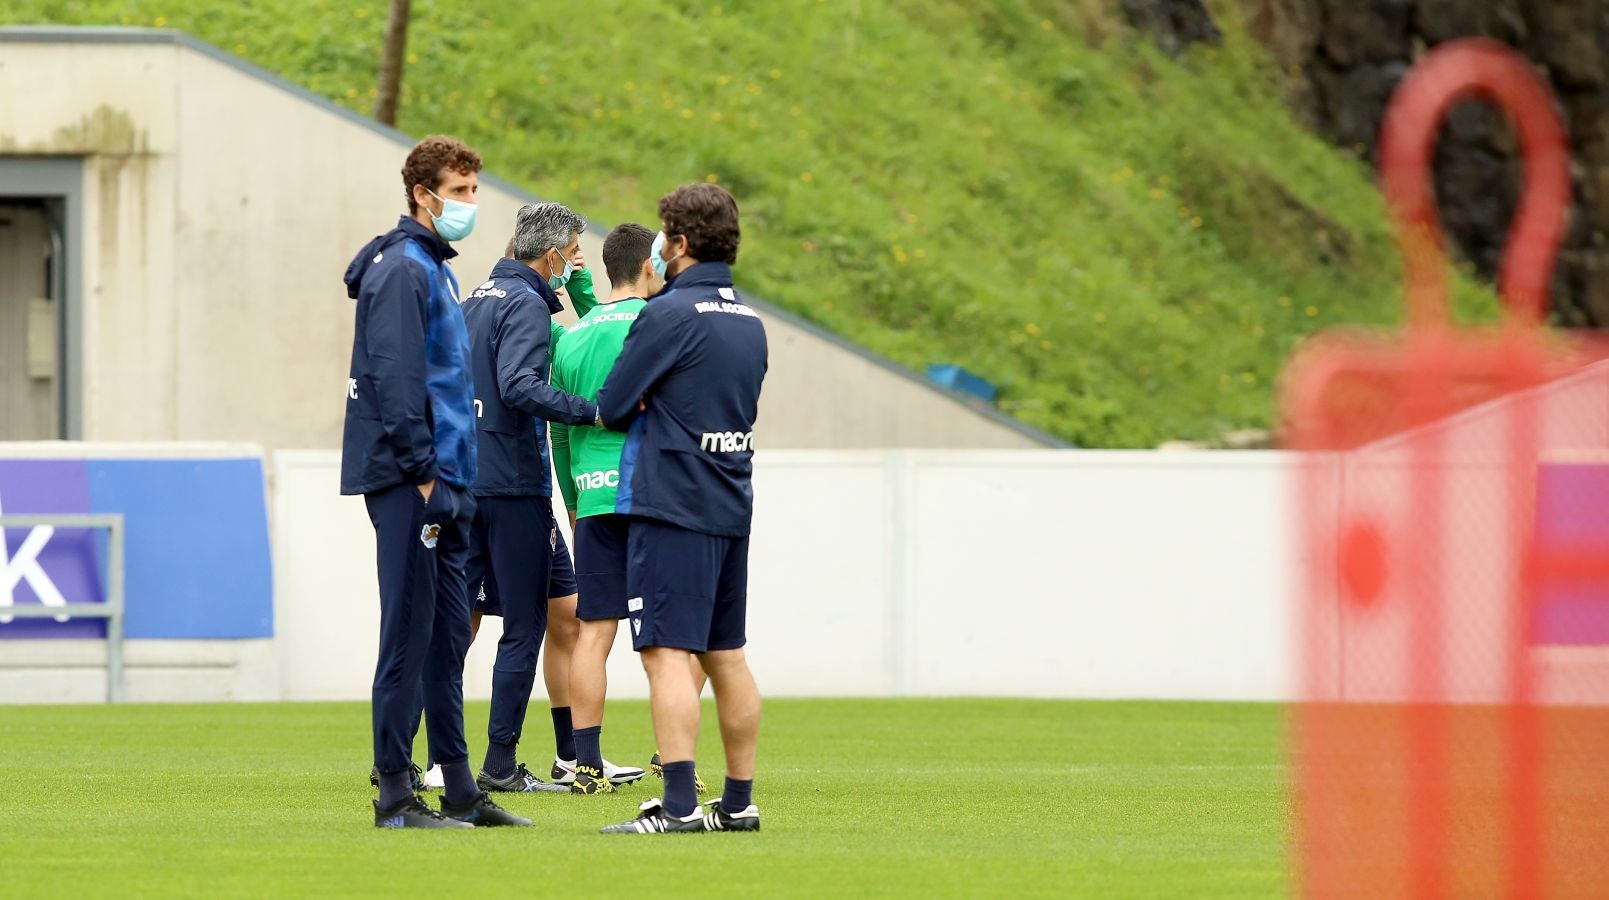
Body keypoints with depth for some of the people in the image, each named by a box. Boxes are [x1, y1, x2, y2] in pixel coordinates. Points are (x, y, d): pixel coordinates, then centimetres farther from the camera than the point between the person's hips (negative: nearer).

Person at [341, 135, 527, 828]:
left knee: (448, 634, 11)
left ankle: (458, 789, 15)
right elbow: (394, 378, -18)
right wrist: (423, 473, -19)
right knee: (409, 633, -8)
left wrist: (454, 482, 16)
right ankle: (395, 792, -6)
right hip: (407, 480, -10)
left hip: (443, 483, 10)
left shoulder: (436, 269, 19)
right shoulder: (400, 269, -11)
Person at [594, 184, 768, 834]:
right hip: (731, 508, 8)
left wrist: (634, 405, 14)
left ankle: (679, 804, -17)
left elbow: (610, 406, -8)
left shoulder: (670, 314, -12)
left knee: (667, 653, -10)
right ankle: (739, 801, 15)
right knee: (726, 656, 13)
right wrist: (657, 404, 7)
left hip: (671, 506, -8)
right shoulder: (750, 323, 13)